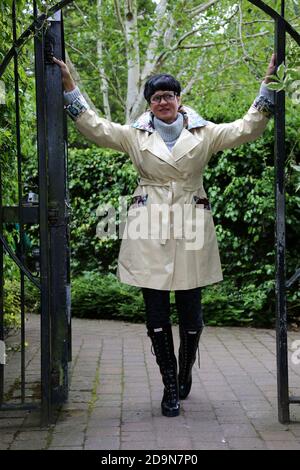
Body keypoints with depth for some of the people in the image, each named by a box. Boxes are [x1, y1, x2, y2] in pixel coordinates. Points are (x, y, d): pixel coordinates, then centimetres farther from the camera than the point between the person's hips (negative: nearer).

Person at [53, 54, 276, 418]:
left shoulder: (204, 133, 9)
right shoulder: (135, 135, 9)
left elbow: (247, 129, 5)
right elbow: (95, 128, 4)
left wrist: (267, 84, 0)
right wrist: (69, 86, 0)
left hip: (191, 228, 0)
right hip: (150, 231, 0)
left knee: (191, 312, 4)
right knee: (156, 314, 1)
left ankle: (185, 372, 32)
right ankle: (170, 387, 16)